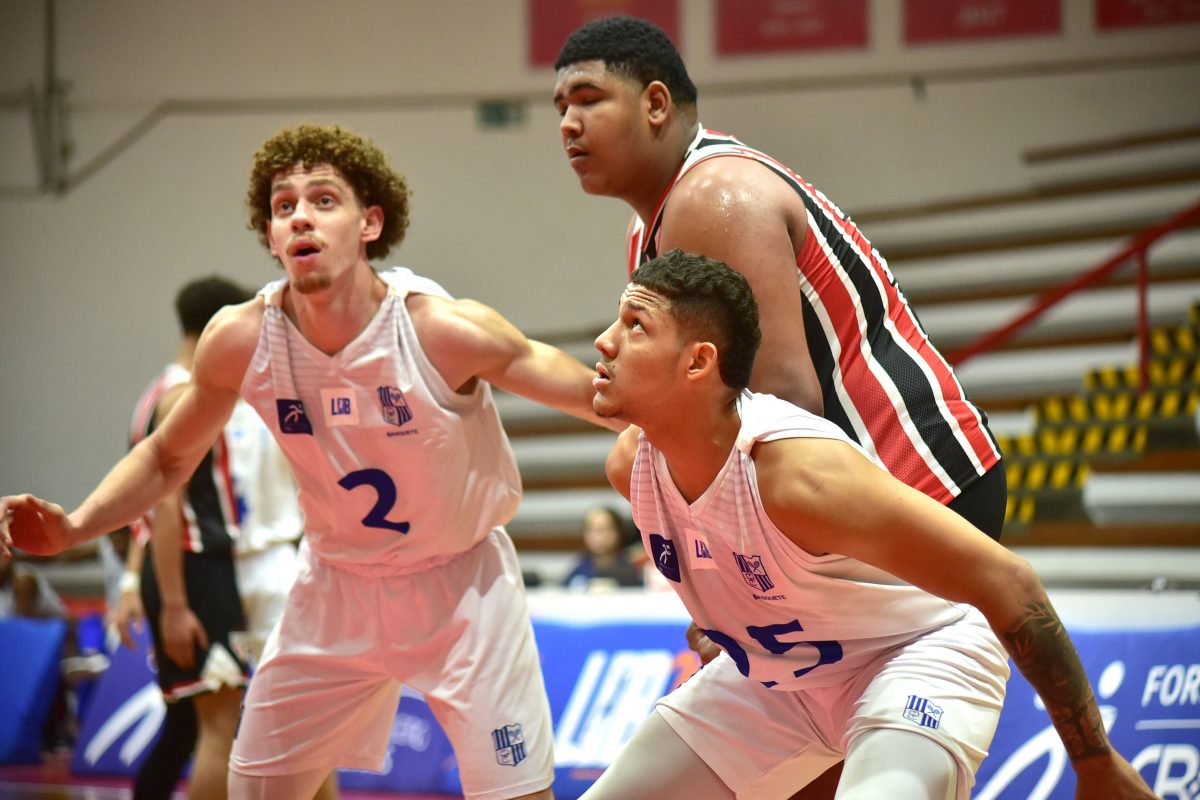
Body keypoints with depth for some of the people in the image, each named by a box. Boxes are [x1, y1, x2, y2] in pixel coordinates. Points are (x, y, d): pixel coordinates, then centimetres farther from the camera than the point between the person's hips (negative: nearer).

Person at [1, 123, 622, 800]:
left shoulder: (442, 330, -25)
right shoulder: (240, 341, -16)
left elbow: (598, 397, -14)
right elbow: (169, 457, 2)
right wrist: (74, 528, -11)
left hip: (461, 583, -3)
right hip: (337, 583, 3)